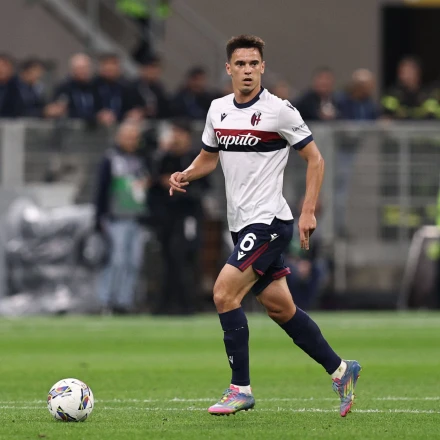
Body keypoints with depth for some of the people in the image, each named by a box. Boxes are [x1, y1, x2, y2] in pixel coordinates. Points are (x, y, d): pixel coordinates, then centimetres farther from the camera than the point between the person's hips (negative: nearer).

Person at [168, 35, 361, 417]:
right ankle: (340, 370, 25)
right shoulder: (218, 110, 8)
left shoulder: (279, 110, -10)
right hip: (242, 224, 7)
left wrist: (308, 212, -12)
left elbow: (315, 159, -5)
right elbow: (209, 157, 22)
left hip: (269, 221, -7)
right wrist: (184, 175, 1)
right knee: (279, 307, 11)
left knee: (224, 293, -16)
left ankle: (241, 389, -8)